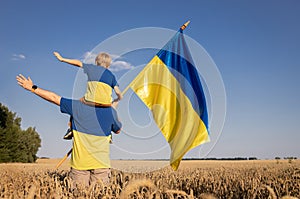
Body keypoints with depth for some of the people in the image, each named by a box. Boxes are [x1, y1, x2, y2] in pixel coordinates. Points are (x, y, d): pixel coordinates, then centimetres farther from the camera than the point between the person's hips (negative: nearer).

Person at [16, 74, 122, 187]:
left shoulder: (78, 106, -3)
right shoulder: (110, 111, 0)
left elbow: (54, 98, 6)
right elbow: (118, 130, 18)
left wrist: (33, 88, 18)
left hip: (80, 161, 0)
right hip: (101, 162, 1)